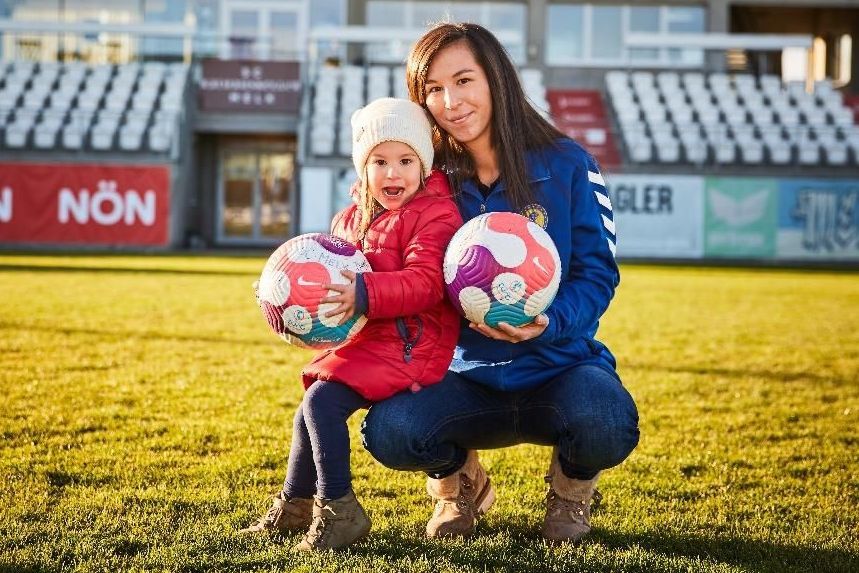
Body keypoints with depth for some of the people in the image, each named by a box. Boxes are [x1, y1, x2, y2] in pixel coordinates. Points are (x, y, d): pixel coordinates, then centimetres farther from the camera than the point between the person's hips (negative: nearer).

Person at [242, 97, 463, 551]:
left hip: (409, 344, -9)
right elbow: (336, 277, 25)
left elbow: (425, 283, -25)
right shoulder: (350, 219, 14)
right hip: (362, 340, 9)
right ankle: (295, 505, 33)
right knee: (310, 412, 14)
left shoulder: (435, 215, -12)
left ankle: (339, 511, -11)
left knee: (321, 401, -21)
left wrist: (365, 294, -36)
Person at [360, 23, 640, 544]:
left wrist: (547, 323, -27)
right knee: (388, 431, -28)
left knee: (606, 429, -35)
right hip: (469, 379, 2)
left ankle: (573, 487, 6)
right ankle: (461, 482, 12)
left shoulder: (567, 165, -7)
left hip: (560, 367, -2)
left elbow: (598, 273, -8)